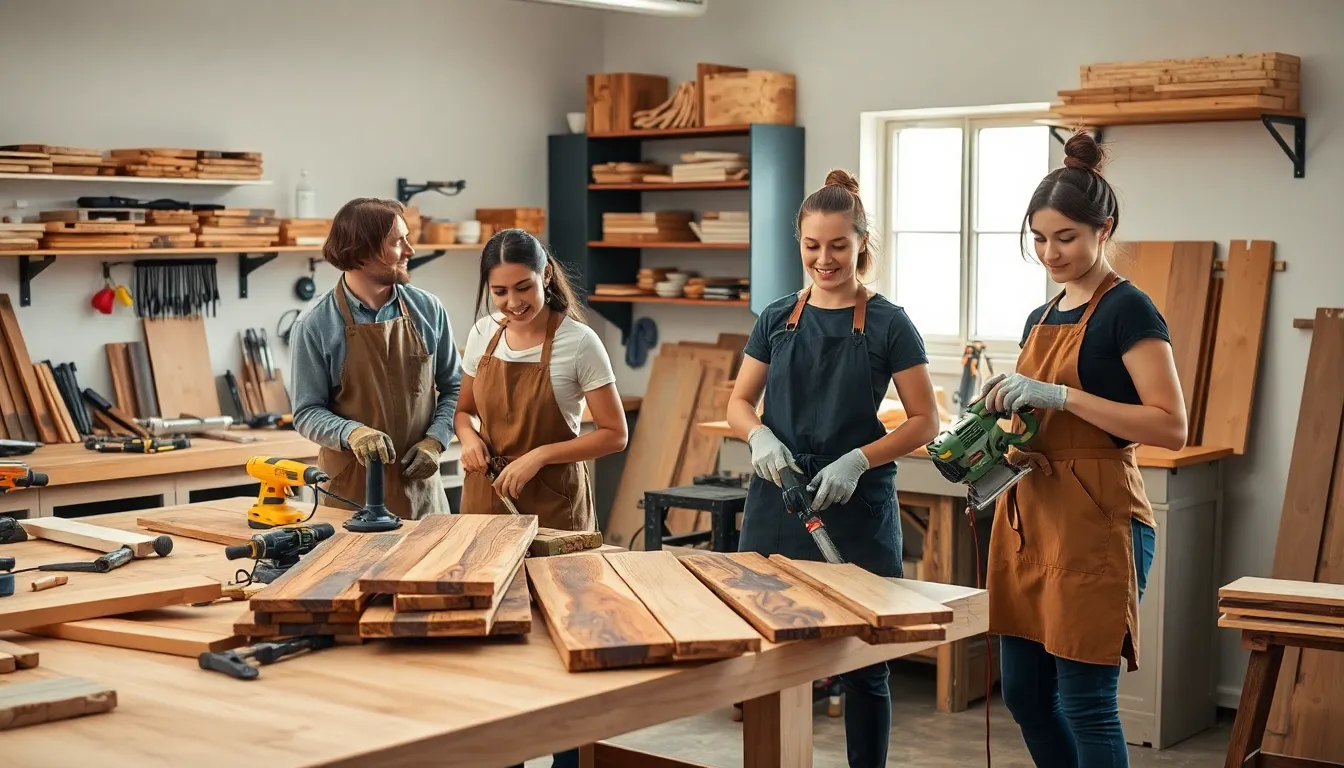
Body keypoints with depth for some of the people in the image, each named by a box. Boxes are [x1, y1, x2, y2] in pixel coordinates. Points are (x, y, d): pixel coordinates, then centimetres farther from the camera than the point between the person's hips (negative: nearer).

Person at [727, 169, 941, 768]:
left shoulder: (887, 325, -3)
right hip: (776, 503, 3)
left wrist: (858, 459, -18)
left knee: (862, 661, 5)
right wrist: (760, 437, -11)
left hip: (856, 509, -3)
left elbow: (925, 422, -3)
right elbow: (738, 403, 12)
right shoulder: (777, 319, 7)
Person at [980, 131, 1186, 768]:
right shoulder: (1042, 317, 14)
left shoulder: (1128, 310, -9)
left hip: (1096, 522, -8)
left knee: (1085, 702, -4)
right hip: (1029, 513, 8)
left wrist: (1057, 394, -23)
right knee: (1025, 694, 13)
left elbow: (1171, 427, -18)